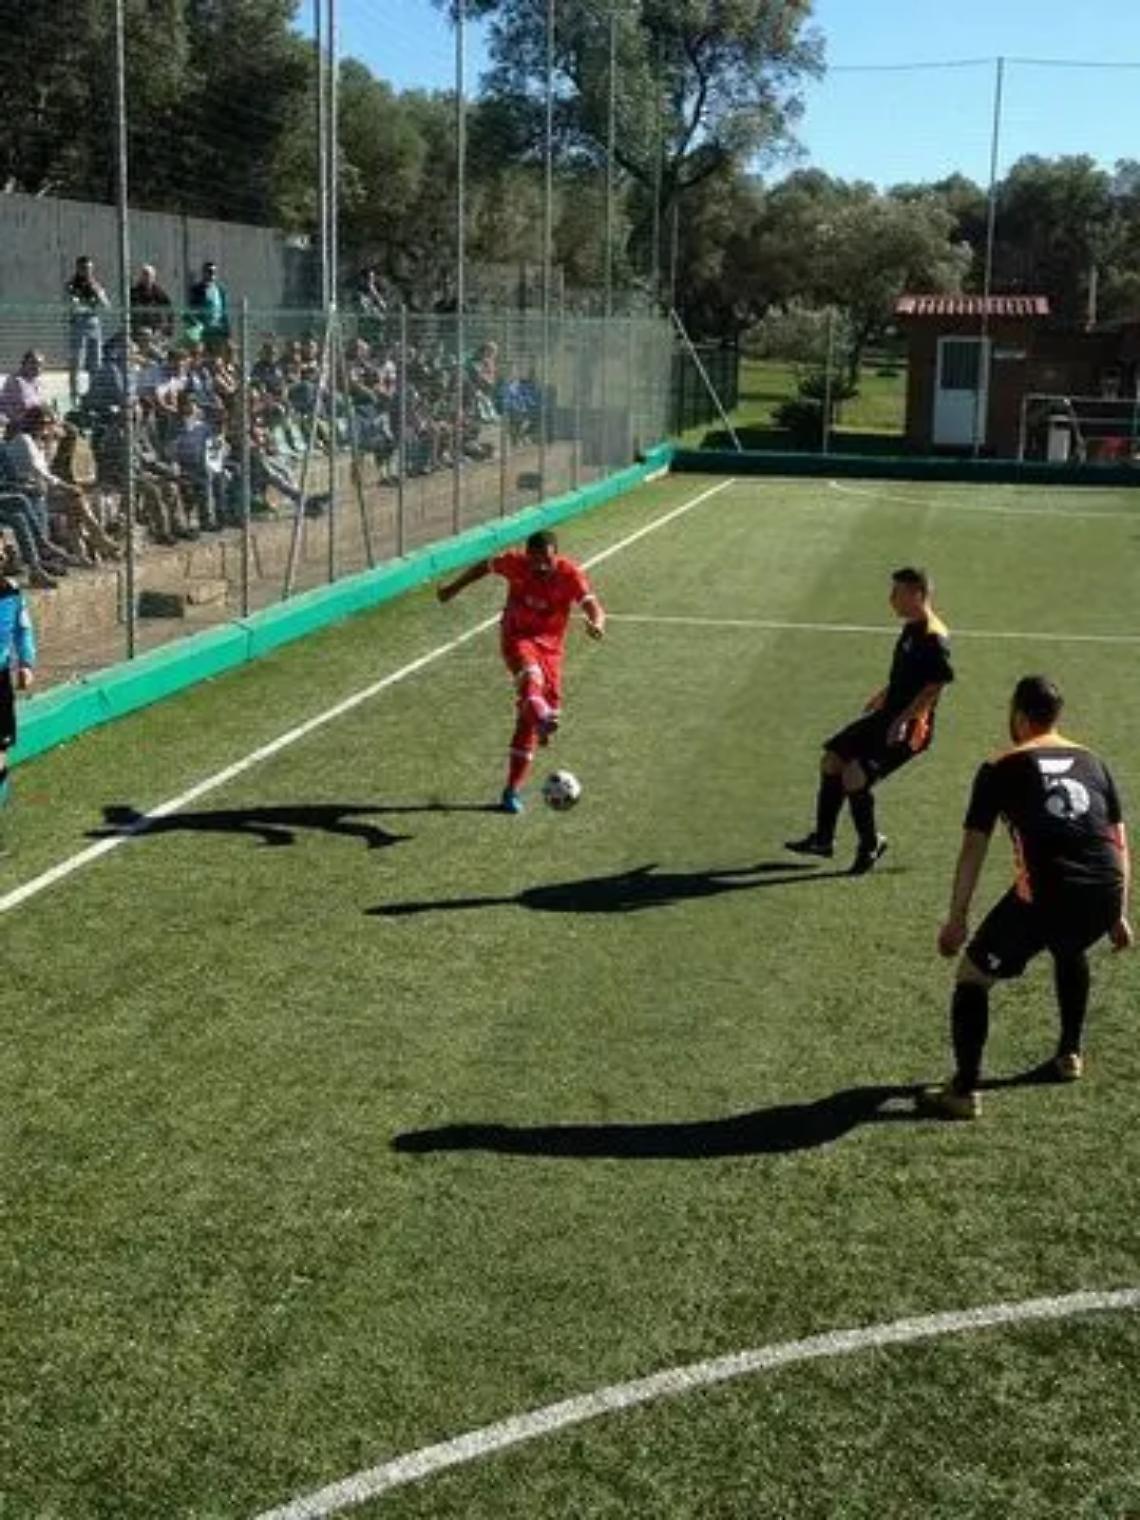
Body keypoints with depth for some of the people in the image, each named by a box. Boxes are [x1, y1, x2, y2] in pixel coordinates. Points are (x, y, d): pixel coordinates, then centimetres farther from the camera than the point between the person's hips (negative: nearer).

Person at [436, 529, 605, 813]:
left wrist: (596, 623, -52)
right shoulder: (515, 563, -10)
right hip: (517, 637, -1)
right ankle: (541, 716, -71)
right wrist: (454, 587, 21)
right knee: (530, 674, -38)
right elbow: (485, 566, 10)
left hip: (549, 644, 1)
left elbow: (592, 606, -28)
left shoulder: (570, 574, -14)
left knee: (528, 721, 0)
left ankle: (512, 790, 9)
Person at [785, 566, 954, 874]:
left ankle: (870, 844, 6)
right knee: (832, 758, 11)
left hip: (910, 727, -10)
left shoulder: (934, 638, -20)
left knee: (855, 776, -17)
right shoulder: (911, 628, 10)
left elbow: (936, 684, -25)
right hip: (888, 716, 10)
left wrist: (903, 720, -26)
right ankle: (823, 839, 22)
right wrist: (883, 695, 28)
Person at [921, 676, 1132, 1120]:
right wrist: (1119, 914, 26)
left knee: (973, 975, 11)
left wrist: (956, 918, 11)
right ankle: (1069, 1055, 43)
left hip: (1046, 894, -5)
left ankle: (964, 1091, 5)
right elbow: (1119, 843, 20)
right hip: (1105, 894, 5)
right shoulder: (1092, 762, 19)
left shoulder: (1000, 769, 8)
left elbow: (974, 849, 5)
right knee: (1070, 952, 38)